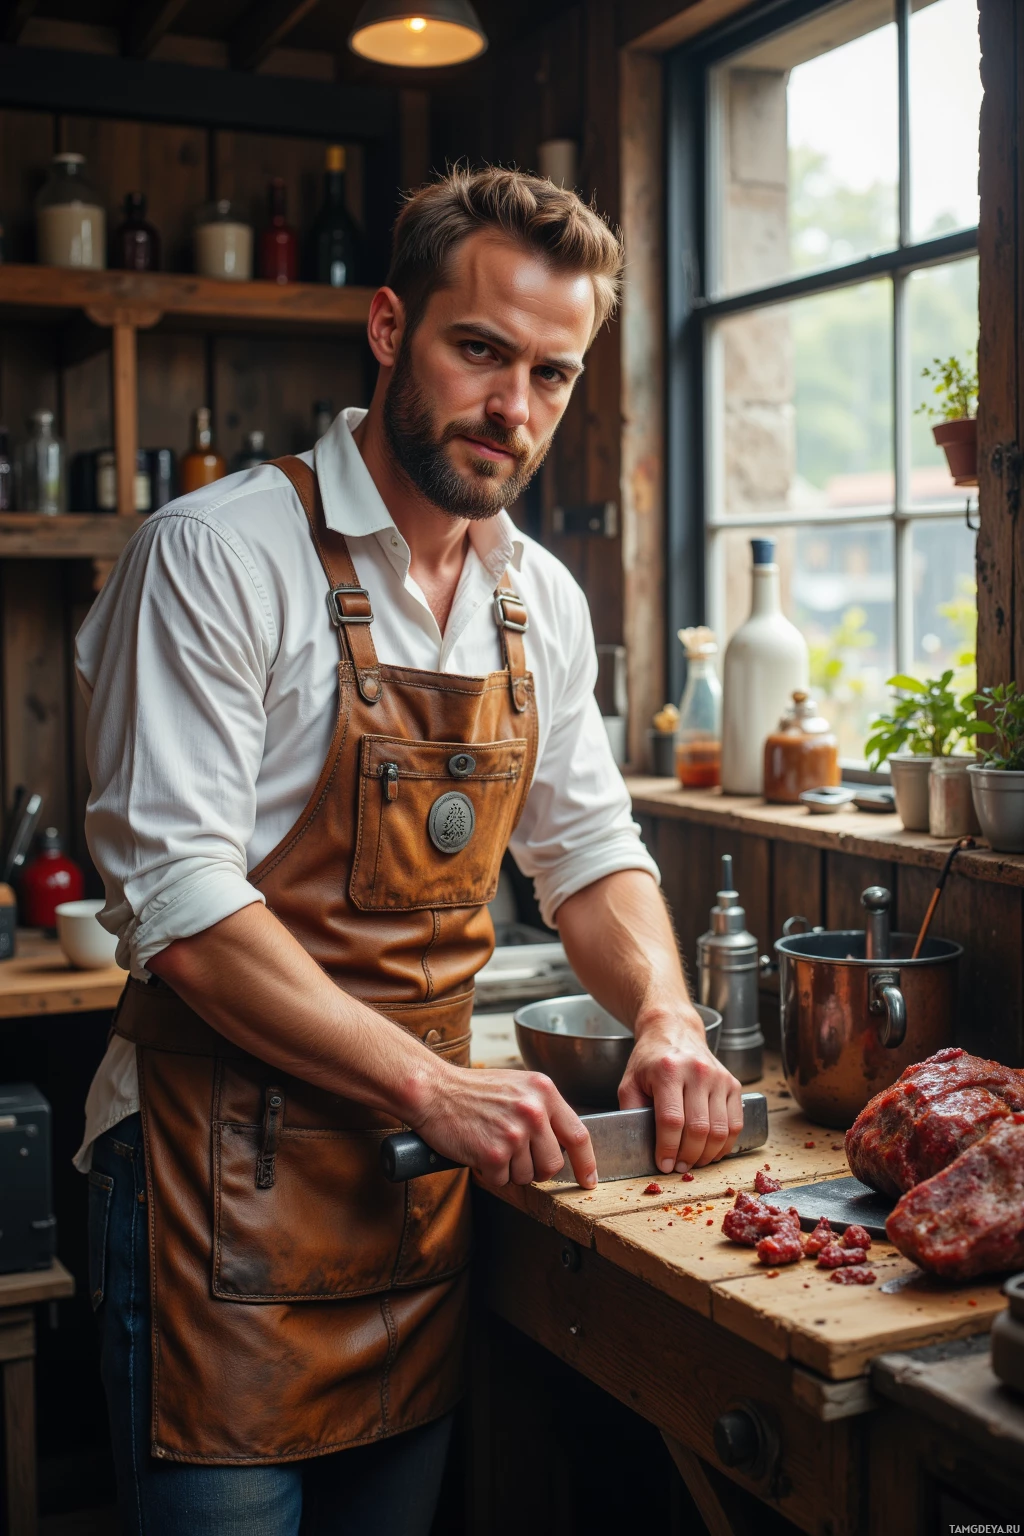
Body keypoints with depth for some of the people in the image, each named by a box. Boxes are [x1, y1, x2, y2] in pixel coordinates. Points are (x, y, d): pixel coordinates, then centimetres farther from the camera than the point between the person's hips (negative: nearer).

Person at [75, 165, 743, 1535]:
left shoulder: (543, 601, 6)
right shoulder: (220, 555, -15)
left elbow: (589, 847, 14)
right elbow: (177, 901, -20)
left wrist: (665, 1016, -6)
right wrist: (428, 1081, -24)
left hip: (424, 1167, 6)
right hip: (225, 1176, -6)